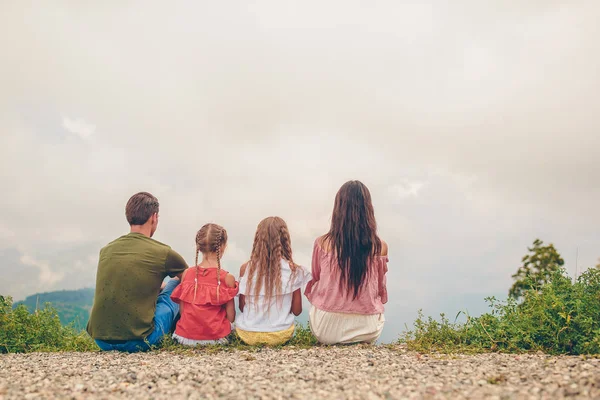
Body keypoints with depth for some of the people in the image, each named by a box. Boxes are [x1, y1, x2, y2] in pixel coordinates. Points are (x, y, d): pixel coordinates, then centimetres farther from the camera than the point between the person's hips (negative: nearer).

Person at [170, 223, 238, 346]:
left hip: (186, 336, 5)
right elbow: (231, 317, -7)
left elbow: (182, 311, 3)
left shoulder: (187, 274, -1)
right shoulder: (227, 278, -10)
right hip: (215, 337, -4)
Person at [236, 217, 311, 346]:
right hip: (280, 335, 0)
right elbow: (297, 310, -3)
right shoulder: (293, 270, -10)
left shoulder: (246, 268, -8)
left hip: (248, 335, 1)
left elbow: (242, 307, -1)